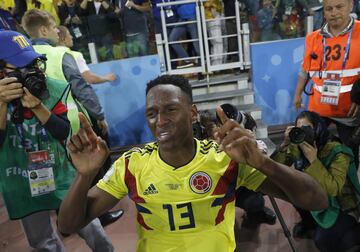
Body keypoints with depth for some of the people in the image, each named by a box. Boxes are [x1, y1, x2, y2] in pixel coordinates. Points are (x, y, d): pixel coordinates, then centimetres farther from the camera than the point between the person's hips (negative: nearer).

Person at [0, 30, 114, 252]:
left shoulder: (51, 89, -12)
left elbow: (64, 133, -17)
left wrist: (37, 106, -31)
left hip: (61, 175, 0)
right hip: (22, 186, 1)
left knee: (86, 226, 12)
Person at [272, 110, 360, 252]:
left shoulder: (337, 151, -26)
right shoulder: (296, 147, -11)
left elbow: (333, 189, -35)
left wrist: (313, 160, -40)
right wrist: (285, 144, -30)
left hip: (341, 206, -5)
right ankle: (309, 221, 8)